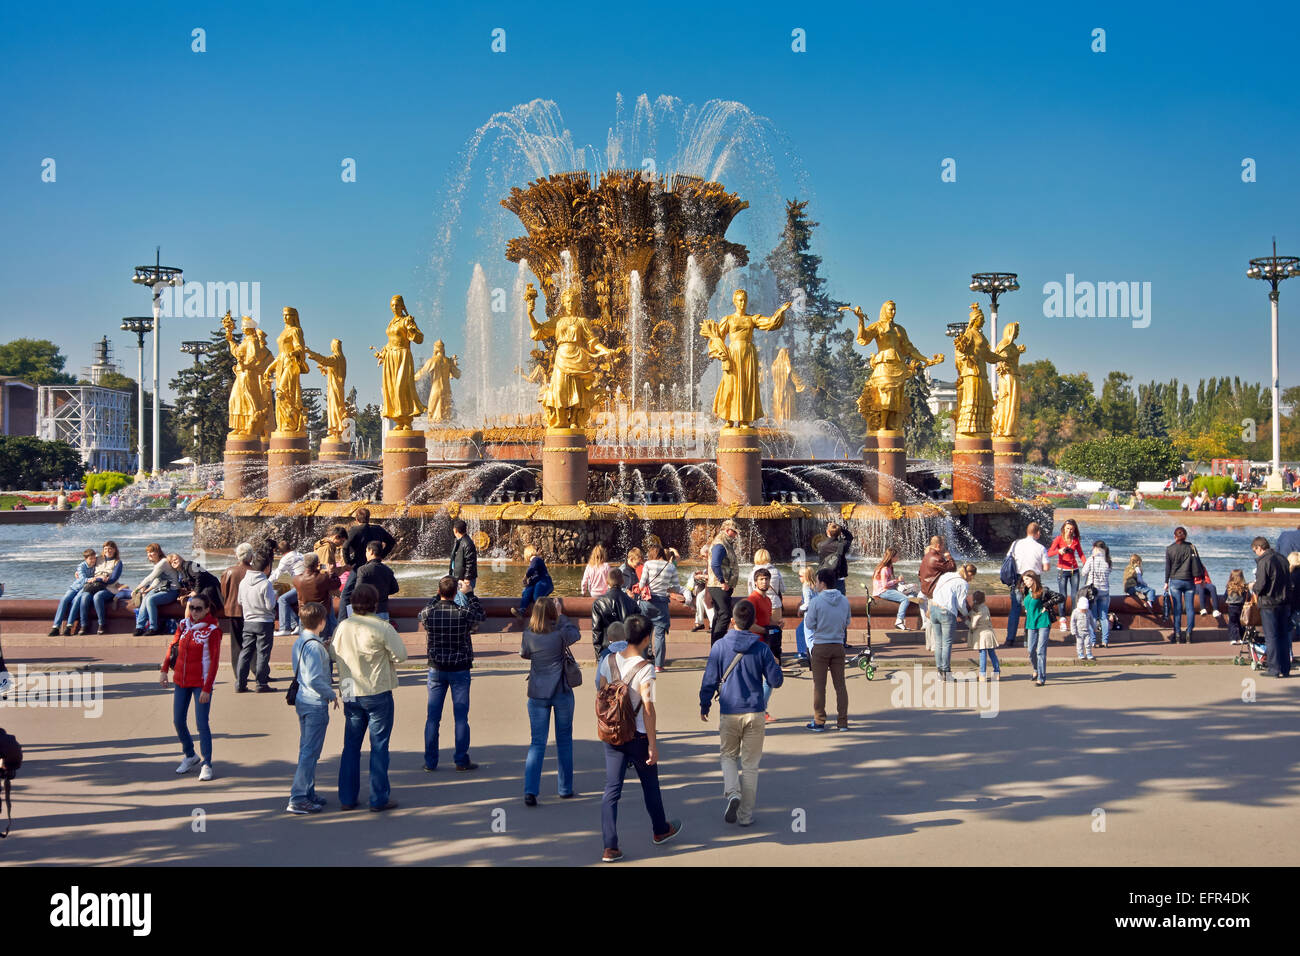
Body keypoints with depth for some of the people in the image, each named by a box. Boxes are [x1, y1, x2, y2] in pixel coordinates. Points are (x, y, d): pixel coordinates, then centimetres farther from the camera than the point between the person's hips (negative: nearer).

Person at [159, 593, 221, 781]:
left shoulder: (212, 630, -11)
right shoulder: (184, 625, 4)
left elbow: (214, 661, -13)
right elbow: (172, 646, 19)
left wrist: (207, 689, -16)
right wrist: (164, 670, 12)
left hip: (201, 683, -6)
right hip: (180, 681, 6)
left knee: (202, 723, -8)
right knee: (178, 721, 10)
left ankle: (207, 764, 2)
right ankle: (190, 756, 29)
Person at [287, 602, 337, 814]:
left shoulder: (298, 642, 8)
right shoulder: (315, 646, -20)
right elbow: (314, 679, -25)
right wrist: (331, 694, -12)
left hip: (301, 700, 10)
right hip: (315, 704, -10)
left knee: (306, 749, 17)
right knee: (310, 752, -4)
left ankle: (308, 793, 25)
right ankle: (298, 799, -3)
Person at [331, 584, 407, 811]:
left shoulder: (343, 626, -1)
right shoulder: (382, 628, -15)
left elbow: (333, 654, 9)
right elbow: (400, 655, -11)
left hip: (350, 693, 5)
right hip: (378, 693, -5)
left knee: (351, 746, 13)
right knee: (379, 746, 3)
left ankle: (347, 798, 16)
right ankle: (379, 799, 5)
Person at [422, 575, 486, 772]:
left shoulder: (428, 612, -10)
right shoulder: (463, 613, -15)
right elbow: (481, 614, 6)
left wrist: (441, 594, 19)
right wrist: (469, 593, 13)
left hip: (436, 669, 2)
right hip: (460, 669, -2)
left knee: (432, 717, 8)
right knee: (461, 717, 5)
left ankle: (430, 761, 12)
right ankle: (462, 761, 9)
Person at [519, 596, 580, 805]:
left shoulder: (528, 635, -5)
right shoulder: (561, 634, -12)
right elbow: (576, 632, 8)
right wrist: (561, 616, 14)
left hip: (537, 693, 1)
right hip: (562, 692, -1)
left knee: (537, 742, 4)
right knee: (564, 740, 13)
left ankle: (530, 790, -8)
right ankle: (565, 789, 20)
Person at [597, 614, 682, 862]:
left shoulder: (609, 660, -3)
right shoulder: (645, 668, -18)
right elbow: (648, 709, -20)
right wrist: (653, 745, -14)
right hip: (638, 735, -4)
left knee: (611, 789, 4)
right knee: (650, 785, 18)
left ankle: (610, 847, -1)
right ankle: (660, 830, 39)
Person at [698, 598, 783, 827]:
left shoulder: (720, 647, -6)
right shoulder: (762, 649, -6)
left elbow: (709, 680, -2)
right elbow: (775, 681, -1)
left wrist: (704, 706, 12)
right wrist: (776, 665, 21)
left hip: (729, 713, 0)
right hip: (755, 713, 0)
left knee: (729, 756, 19)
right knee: (750, 764, 9)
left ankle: (732, 793, -7)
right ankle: (746, 815, 13)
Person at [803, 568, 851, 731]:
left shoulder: (816, 601, -13)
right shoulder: (844, 601, 0)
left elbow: (809, 625, -8)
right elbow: (847, 623, 9)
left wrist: (806, 613, 11)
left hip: (820, 646, -3)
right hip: (838, 646, 3)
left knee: (819, 685, 3)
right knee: (840, 684, 7)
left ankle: (819, 722, 5)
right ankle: (842, 722, 7)